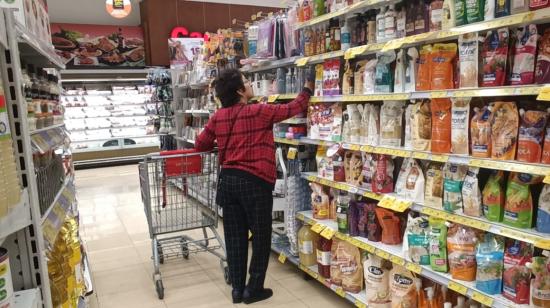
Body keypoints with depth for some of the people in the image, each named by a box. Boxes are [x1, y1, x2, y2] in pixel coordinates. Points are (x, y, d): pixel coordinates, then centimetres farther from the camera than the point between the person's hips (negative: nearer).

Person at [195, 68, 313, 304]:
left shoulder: (218, 116, 5)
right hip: (254, 182, -6)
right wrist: (308, 89, 19)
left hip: (228, 180, 6)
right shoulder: (260, 112, -10)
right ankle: (253, 289, 17)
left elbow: (200, 145, 13)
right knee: (261, 237, 9)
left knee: (234, 237, 13)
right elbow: (294, 108, 1)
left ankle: (237, 288, 22)